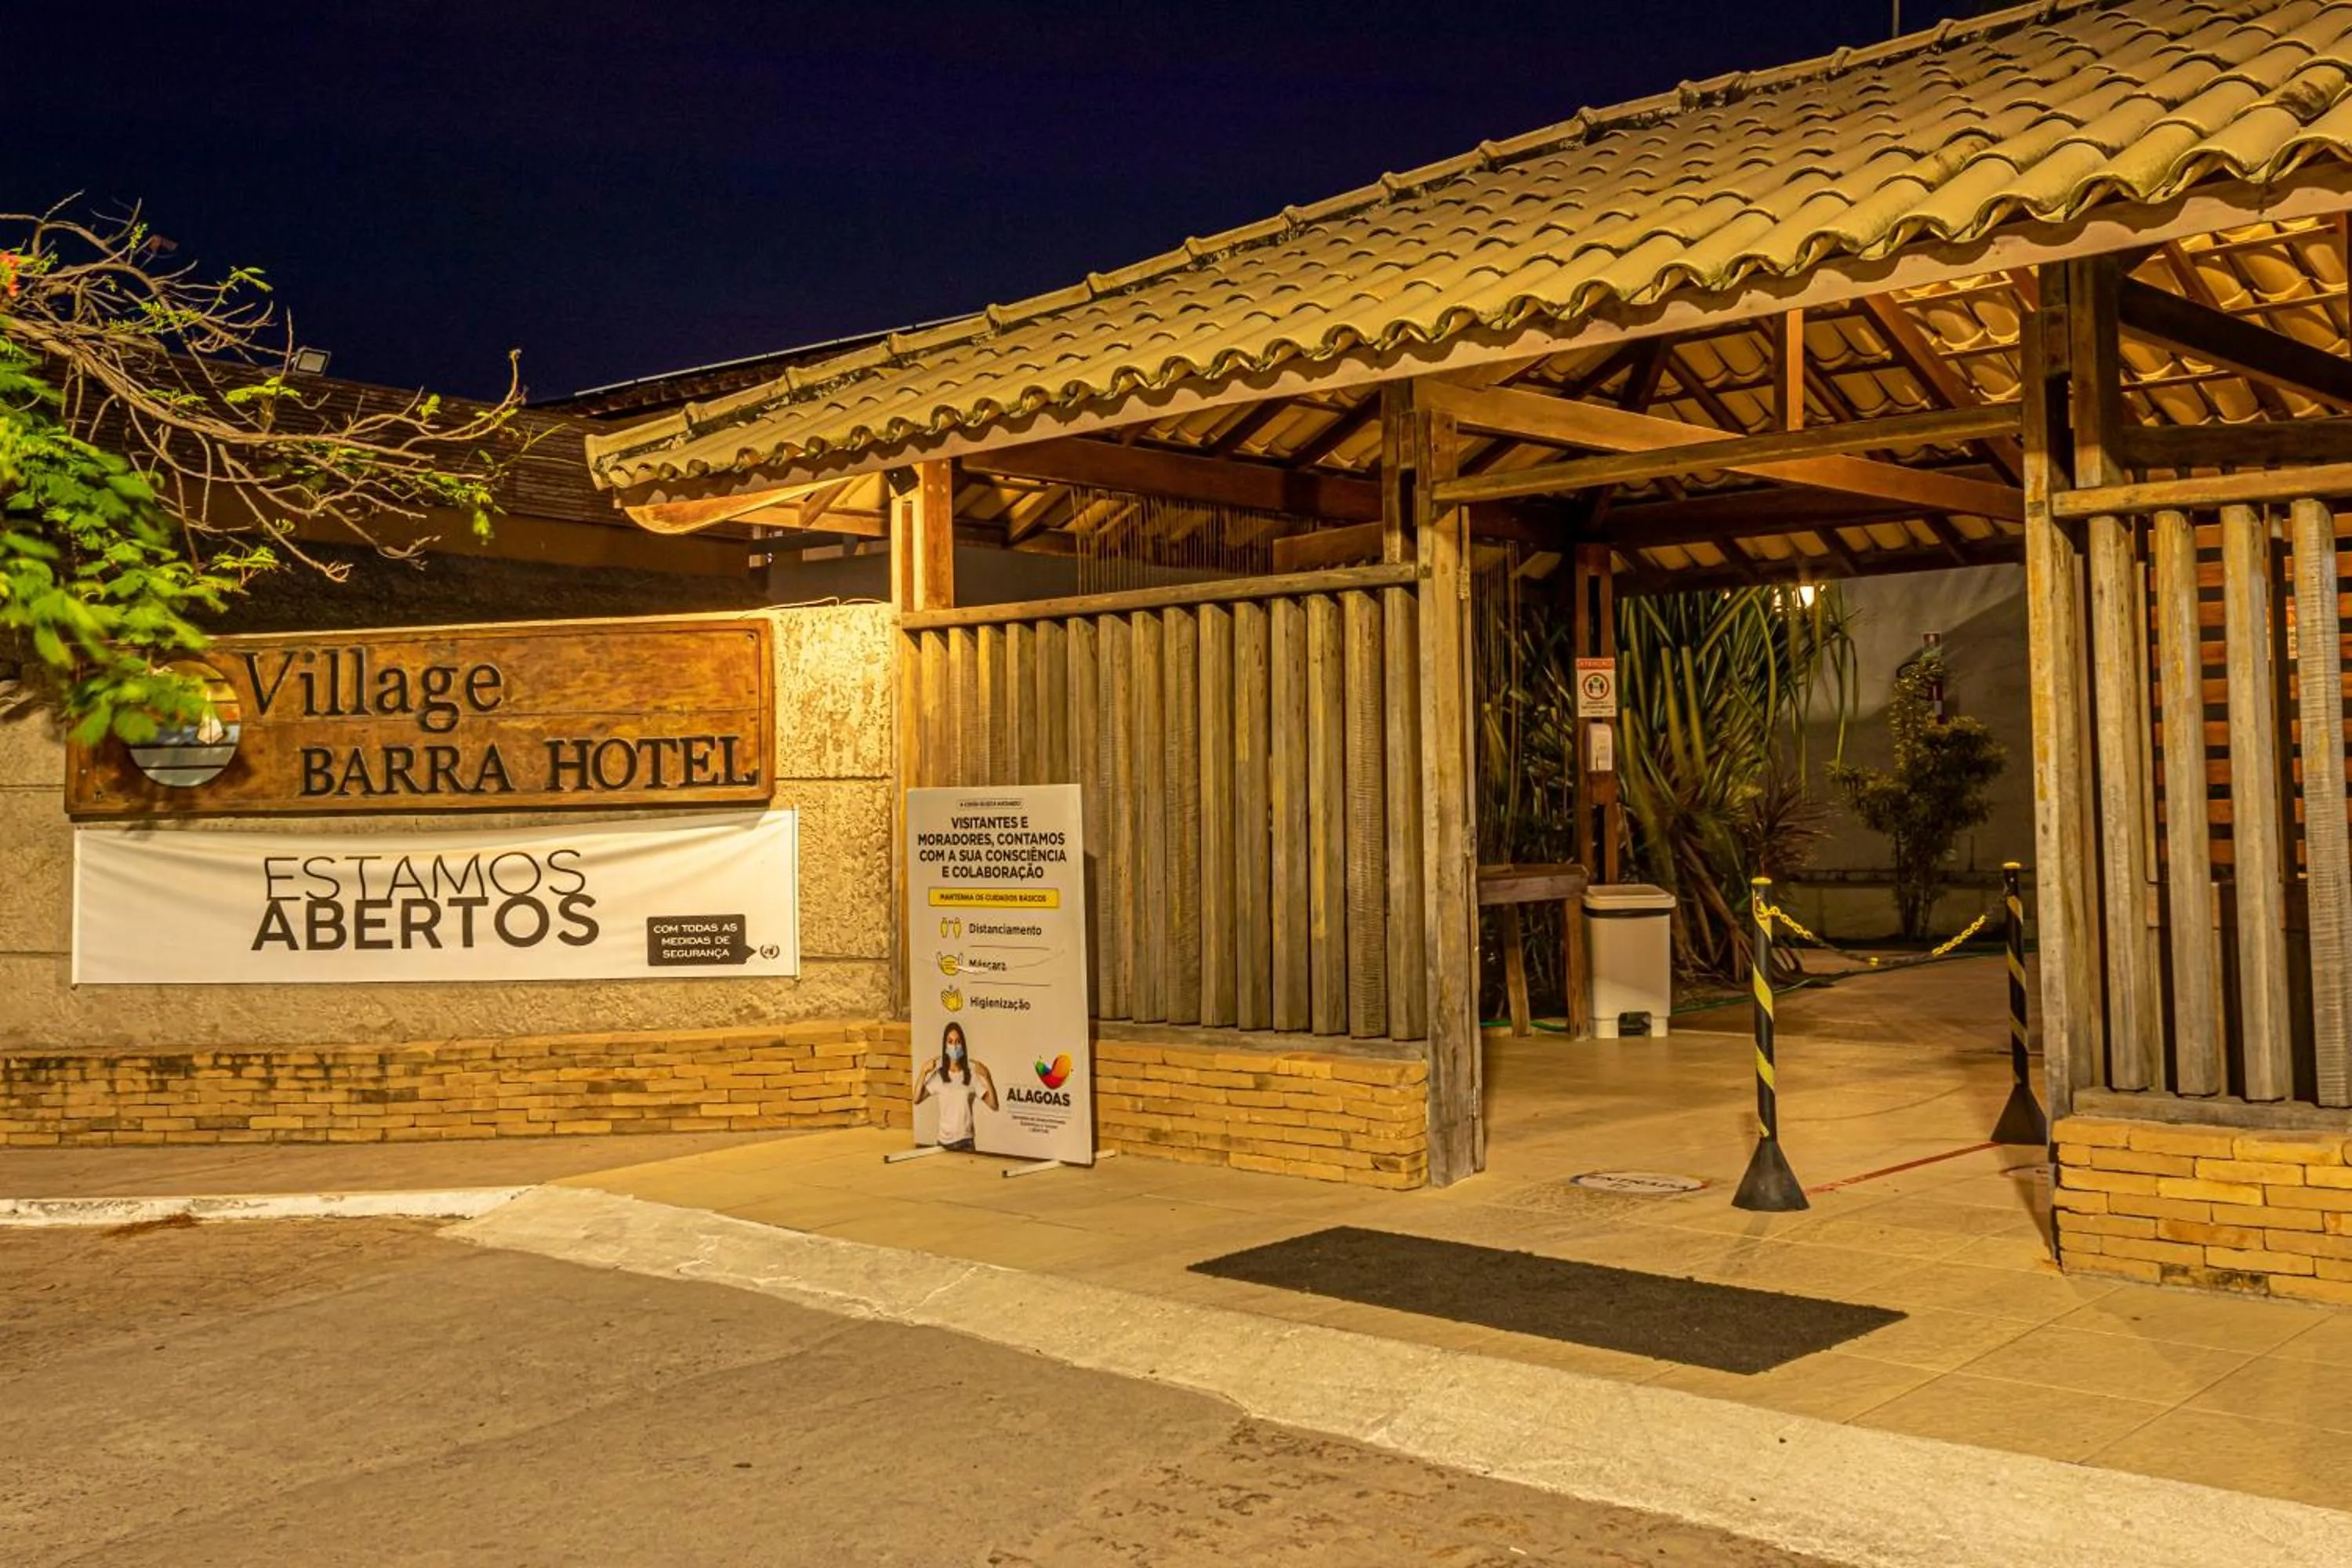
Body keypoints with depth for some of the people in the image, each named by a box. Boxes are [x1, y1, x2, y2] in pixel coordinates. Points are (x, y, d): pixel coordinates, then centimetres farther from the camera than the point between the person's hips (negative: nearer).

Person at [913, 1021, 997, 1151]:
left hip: (965, 1141, -1)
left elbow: (993, 1105, -9)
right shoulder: (938, 1075, 2)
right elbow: (916, 1099, -3)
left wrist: (987, 1077, -21)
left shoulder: (971, 1075, -3)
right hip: (943, 1142, 1)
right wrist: (924, 1072, -12)